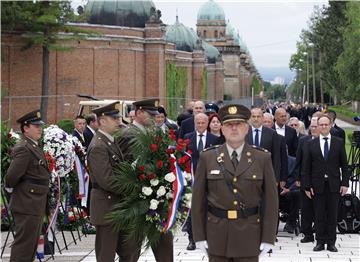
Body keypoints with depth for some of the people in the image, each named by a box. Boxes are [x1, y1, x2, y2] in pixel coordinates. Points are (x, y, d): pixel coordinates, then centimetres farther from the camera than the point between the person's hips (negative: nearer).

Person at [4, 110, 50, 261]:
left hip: (35, 205, 10)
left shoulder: (33, 146, 14)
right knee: (23, 246, -6)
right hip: (27, 205, -10)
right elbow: (11, 178, -21)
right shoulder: (24, 149, -18)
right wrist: (10, 186, -3)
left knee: (31, 245, 17)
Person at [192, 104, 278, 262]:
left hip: (249, 235, 0)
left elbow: (271, 200, 1)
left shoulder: (262, 159, 2)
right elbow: (198, 199, 3)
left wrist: (268, 238, -4)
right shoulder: (207, 158, 3)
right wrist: (199, 236, -1)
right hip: (217, 235, 1)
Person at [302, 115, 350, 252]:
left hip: (334, 185, 0)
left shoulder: (339, 142, 5)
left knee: (332, 215, 3)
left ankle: (331, 242, 9)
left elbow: (344, 165, 5)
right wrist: (307, 186, -2)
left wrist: (345, 183, -3)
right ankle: (320, 242, 10)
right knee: (319, 215, 3)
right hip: (318, 185, 0)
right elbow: (306, 167, 4)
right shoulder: (311, 144, 4)